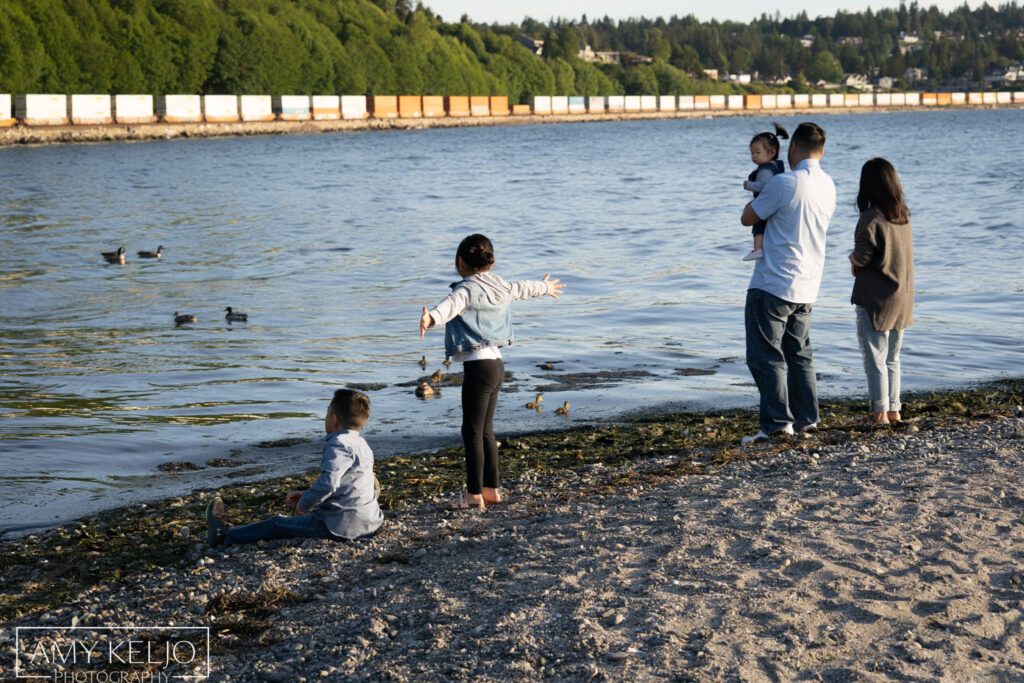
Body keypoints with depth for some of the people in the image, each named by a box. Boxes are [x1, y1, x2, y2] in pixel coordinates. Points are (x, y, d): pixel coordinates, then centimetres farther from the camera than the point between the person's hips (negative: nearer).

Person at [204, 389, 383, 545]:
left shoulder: (338, 445, -15)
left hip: (341, 527, -9)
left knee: (277, 524, 7)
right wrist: (304, 496, 19)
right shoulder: (362, 444, 16)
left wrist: (305, 504, -14)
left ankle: (224, 536, 18)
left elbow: (328, 483, -31)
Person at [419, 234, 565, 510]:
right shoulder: (500, 287, 13)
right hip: (495, 364, 9)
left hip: (478, 367, -9)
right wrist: (545, 287, 57)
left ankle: (474, 495, 1)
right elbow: (523, 288, 35)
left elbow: (452, 305, -36)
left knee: (472, 432, -3)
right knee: (485, 431, 15)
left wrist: (431, 317, -57)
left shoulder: (468, 289, -13)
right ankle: (491, 489, 21)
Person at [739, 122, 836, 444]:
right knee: (799, 355, 18)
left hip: (772, 284, -8)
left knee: (765, 357, -2)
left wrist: (756, 196, 16)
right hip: (807, 287, 8)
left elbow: (748, 218, -6)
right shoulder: (828, 186, 7)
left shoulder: (783, 183, -17)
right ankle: (806, 418, 22)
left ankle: (777, 423, -5)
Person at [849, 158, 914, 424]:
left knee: (875, 358, 1)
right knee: (892, 358, 16)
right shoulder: (903, 217, 5)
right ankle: (893, 408, 19)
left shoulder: (871, 218, -18)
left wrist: (853, 258, 4)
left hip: (875, 300, -7)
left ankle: (880, 412, 3)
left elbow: (861, 258, -18)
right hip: (902, 297, 7)